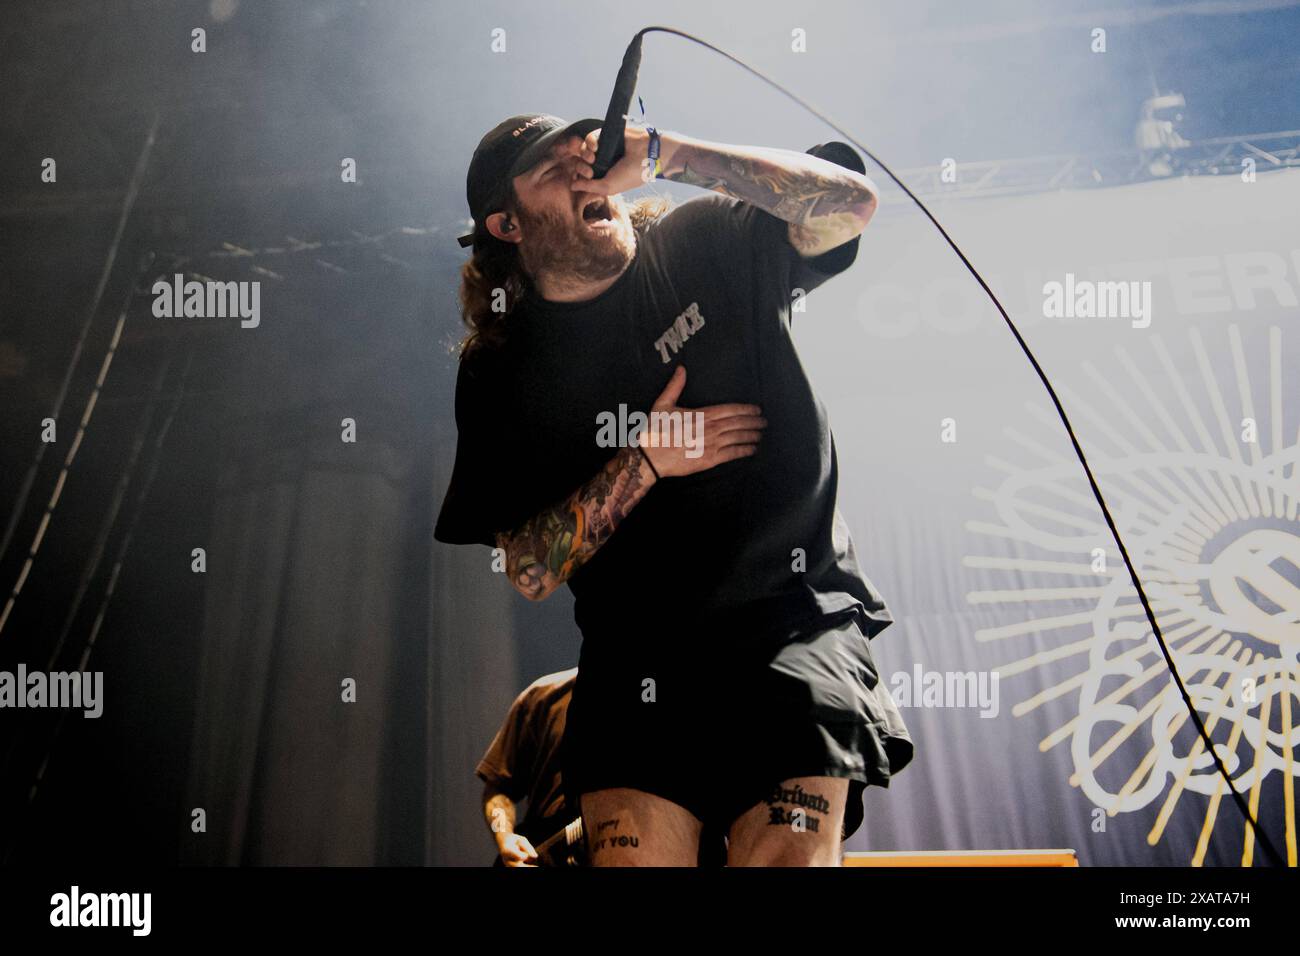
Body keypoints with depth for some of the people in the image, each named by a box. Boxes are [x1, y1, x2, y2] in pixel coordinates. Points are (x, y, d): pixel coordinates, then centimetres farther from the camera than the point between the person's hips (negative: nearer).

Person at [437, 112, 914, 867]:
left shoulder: (708, 246, 6)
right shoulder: (502, 372, 6)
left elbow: (850, 202, -12)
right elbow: (531, 572, 2)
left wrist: (663, 153, -13)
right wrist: (645, 464, -10)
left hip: (793, 623, -1)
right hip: (638, 657, 2)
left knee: (785, 856, -20)